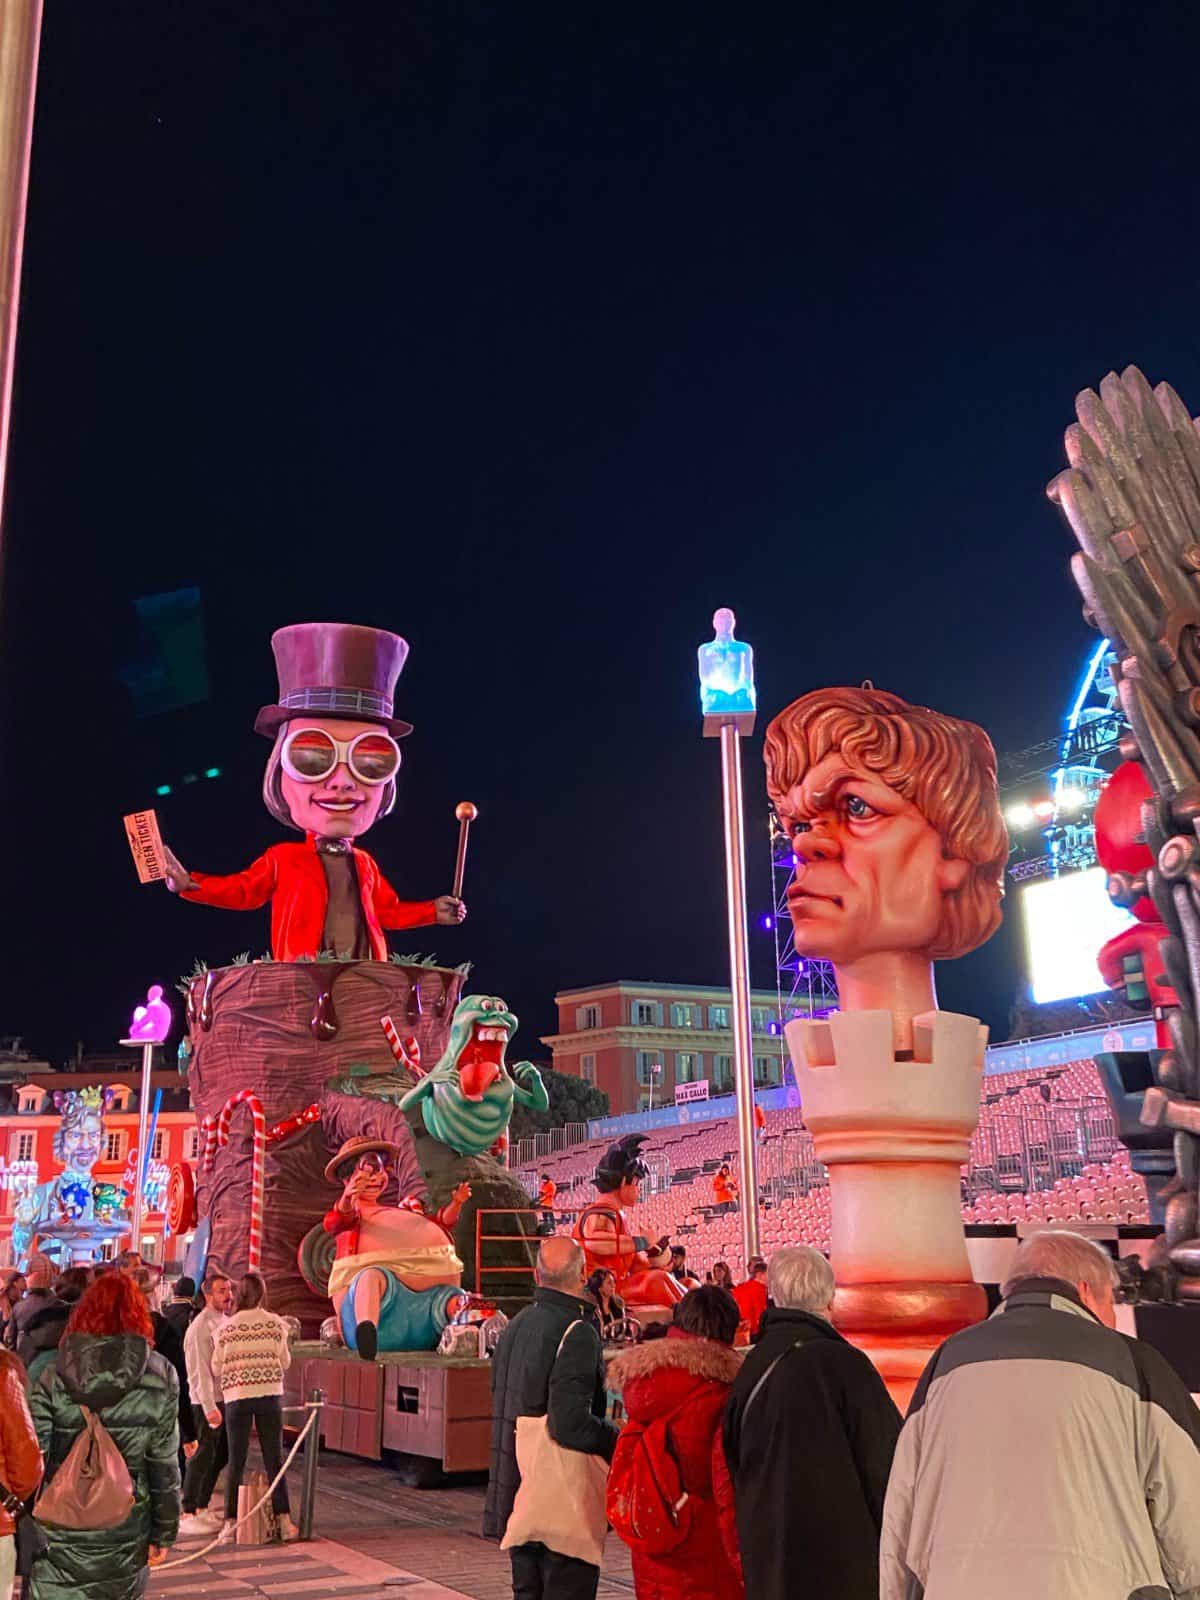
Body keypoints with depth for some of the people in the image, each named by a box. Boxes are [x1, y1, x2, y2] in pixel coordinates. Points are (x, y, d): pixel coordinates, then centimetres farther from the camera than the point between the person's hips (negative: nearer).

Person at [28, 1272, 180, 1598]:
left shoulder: (53, 1379, -6)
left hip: (60, 1533, -1)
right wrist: (165, 1532, 7)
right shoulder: (159, 1379, -3)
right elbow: (165, 1464, -1)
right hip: (127, 1534, 1)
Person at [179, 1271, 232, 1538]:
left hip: (224, 1397, 9)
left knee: (219, 1455, 13)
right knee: (204, 1455, -7)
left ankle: (202, 1507, 24)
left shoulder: (224, 1321, 13)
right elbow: (201, 1371, -19)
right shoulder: (201, 1327, -15)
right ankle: (188, 1515, -1)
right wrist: (209, 1407, -23)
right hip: (207, 1400, -9)